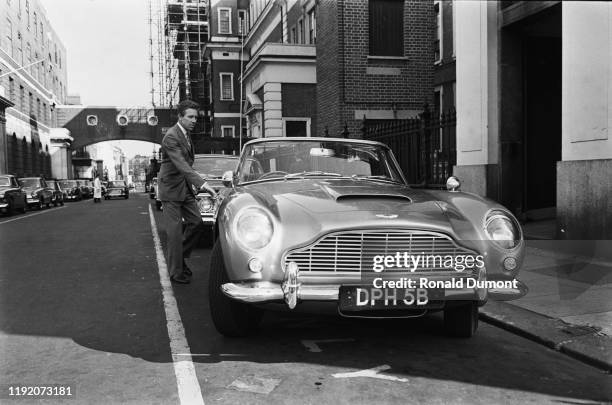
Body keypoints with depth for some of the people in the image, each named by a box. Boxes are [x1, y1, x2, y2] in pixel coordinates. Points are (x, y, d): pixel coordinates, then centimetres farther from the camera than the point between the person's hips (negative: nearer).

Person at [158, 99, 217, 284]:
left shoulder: (187, 135, 10)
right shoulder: (171, 137, -19)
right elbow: (181, 164, -31)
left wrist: (193, 183, 9)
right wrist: (202, 183, -40)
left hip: (185, 188, 8)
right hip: (171, 188, -8)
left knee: (196, 222, 6)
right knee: (175, 230, -4)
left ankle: (180, 257, 23)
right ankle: (176, 272, 4)